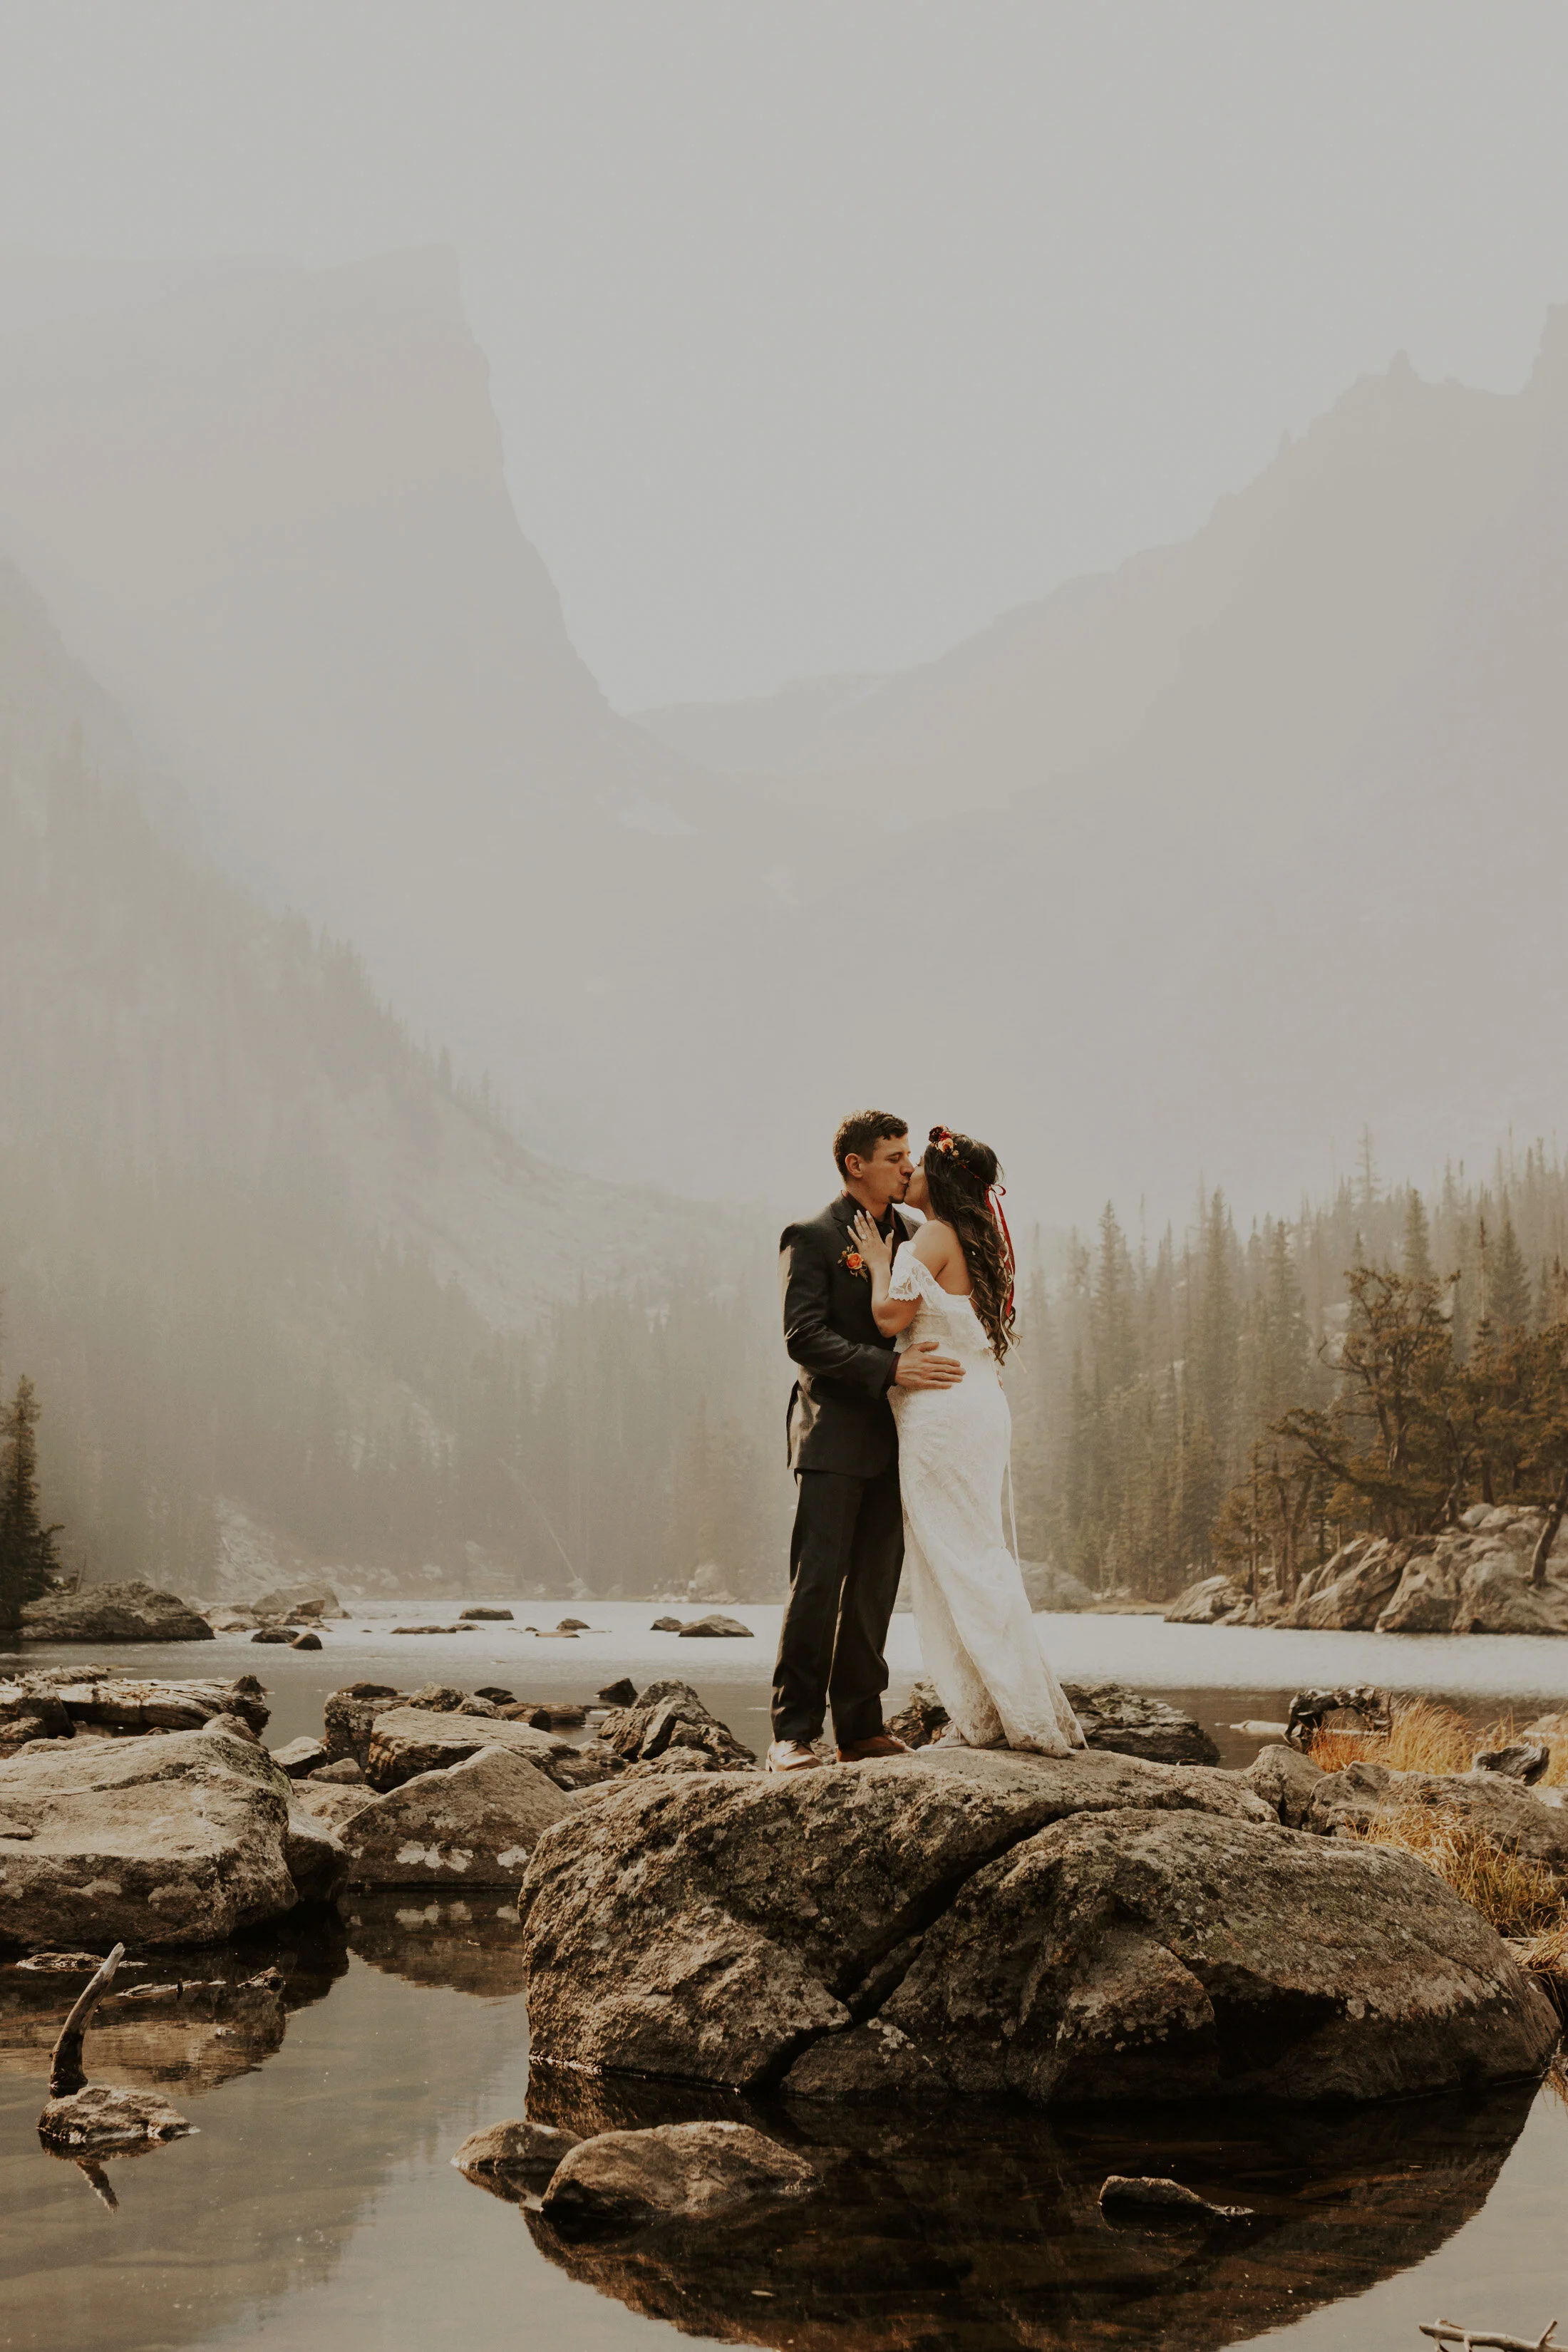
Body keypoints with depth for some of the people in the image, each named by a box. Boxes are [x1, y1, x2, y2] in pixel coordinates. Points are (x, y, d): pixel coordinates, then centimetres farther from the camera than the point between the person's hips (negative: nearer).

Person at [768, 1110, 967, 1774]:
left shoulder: (914, 1234, 14)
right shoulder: (811, 1238, -5)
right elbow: (804, 1335, -16)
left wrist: (971, 1364, 6)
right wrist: (890, 1369, -24)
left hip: (894, 1438, 6)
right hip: (834, 1435, -6)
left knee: (875, 1587, 9)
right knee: (817, 1584, -9)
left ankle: (861, 1728, 15)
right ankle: (793, 1733, -7)